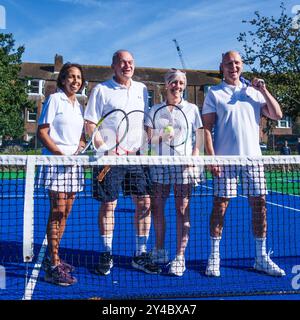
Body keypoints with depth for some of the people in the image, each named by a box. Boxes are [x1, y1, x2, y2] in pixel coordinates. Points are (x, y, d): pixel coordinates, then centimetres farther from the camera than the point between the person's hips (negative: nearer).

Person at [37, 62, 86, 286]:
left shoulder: (79, 106, 17)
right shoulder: (54, 100, -3)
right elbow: (42, 132, -8)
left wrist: (78, 152, -2)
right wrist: (61, 154, -18)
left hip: (74, 164, 7)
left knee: (65, 214, 10)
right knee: (57, 212, -8)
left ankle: (54, 258, 23)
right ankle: (53, 266, -2)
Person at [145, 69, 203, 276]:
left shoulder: (192, 109, 8)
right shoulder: (155, 110, 12)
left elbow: (199, 137, 5)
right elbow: (149, 138, 11)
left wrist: (194, 156, -10)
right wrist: (161, 135, -10)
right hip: (160, 164, 2)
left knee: (183, 210, -3)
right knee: (157, 207, 4)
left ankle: (180, 257, 3)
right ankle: (160, 251, 21)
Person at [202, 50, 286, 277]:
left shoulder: (254, 92, 15)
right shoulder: (214, 94, 5)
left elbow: (277, 115, 10)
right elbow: (207, 128, -1)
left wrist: (264, 90, 3)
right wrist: (212, 158, -10)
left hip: (252, 157, 3)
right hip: (225, 159, -3)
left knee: (259, 205, 3)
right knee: (220, 206, -2)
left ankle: (261, 257, 16)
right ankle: (214, 257, 11)